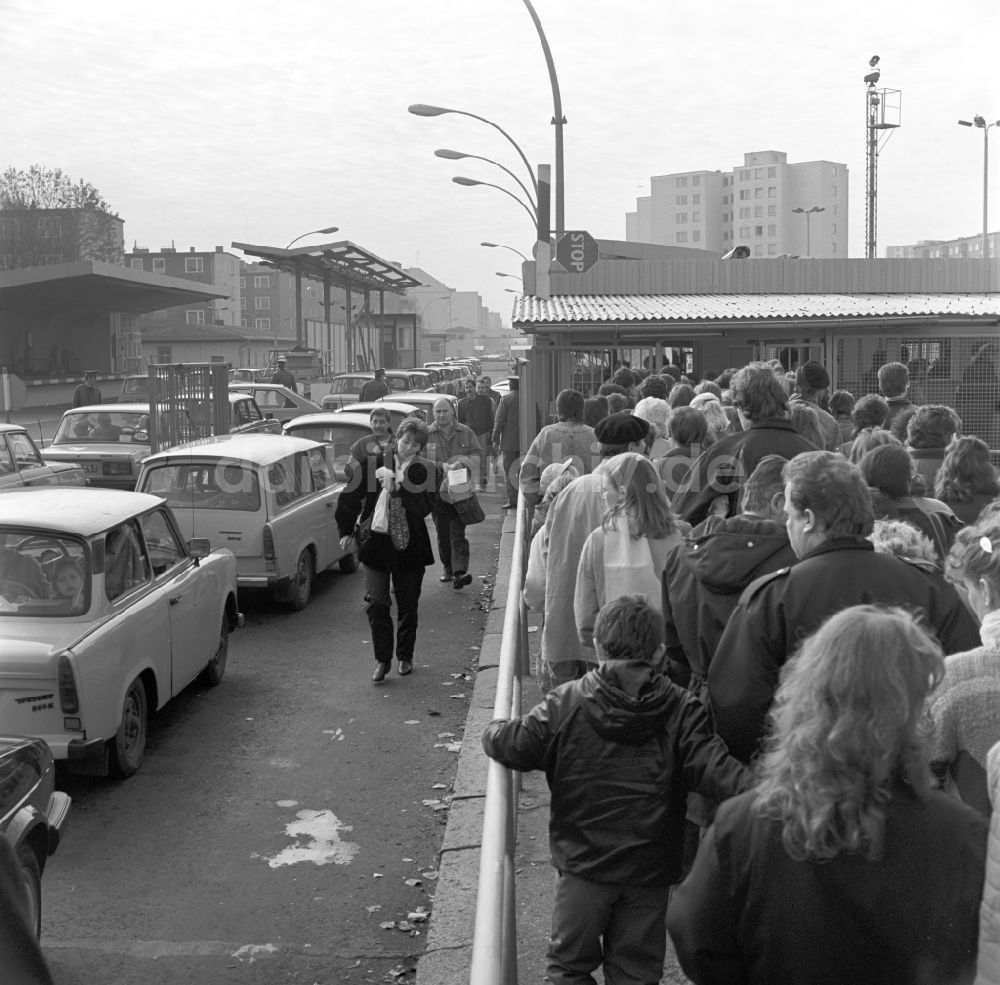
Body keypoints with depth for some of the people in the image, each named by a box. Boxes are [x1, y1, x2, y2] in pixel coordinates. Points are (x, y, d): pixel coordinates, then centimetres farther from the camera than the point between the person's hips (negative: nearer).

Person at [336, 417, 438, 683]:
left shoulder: (425, 470, -4)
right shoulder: (374, 461, -4)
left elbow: (425, 507, -16)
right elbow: (351, 496, 5)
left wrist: (397, 489, -25)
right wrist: (346, 530, 5)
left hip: (410, 546, 1)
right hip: (376, 543, -1)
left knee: (408, 606, 12)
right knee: (376, 603, -6)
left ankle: (405, 656, 30)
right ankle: (382, 659, 7)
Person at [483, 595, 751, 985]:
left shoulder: (563, 707, -10)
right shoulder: (680, 712, -11)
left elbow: (508, 745, -7)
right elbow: (711, 764, -21)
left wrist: (495, 729, 13)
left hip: (582, 865, 0)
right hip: (650, 868, 1)